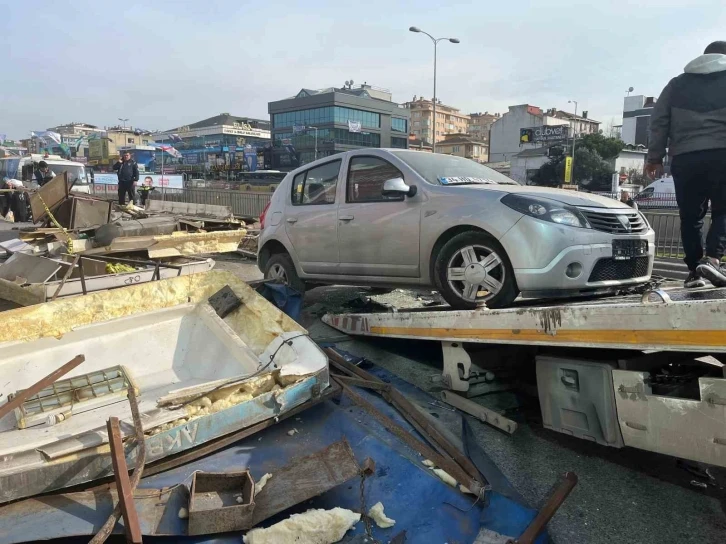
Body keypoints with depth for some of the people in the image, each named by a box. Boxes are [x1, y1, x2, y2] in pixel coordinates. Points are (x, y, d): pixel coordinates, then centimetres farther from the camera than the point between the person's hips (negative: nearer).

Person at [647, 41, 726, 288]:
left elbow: (658, 120, 11)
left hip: (684, 158, 2)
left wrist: (655, 157, 13)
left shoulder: (678, 83, 18)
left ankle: (694, 270, 5)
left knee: (691, 216, 8)